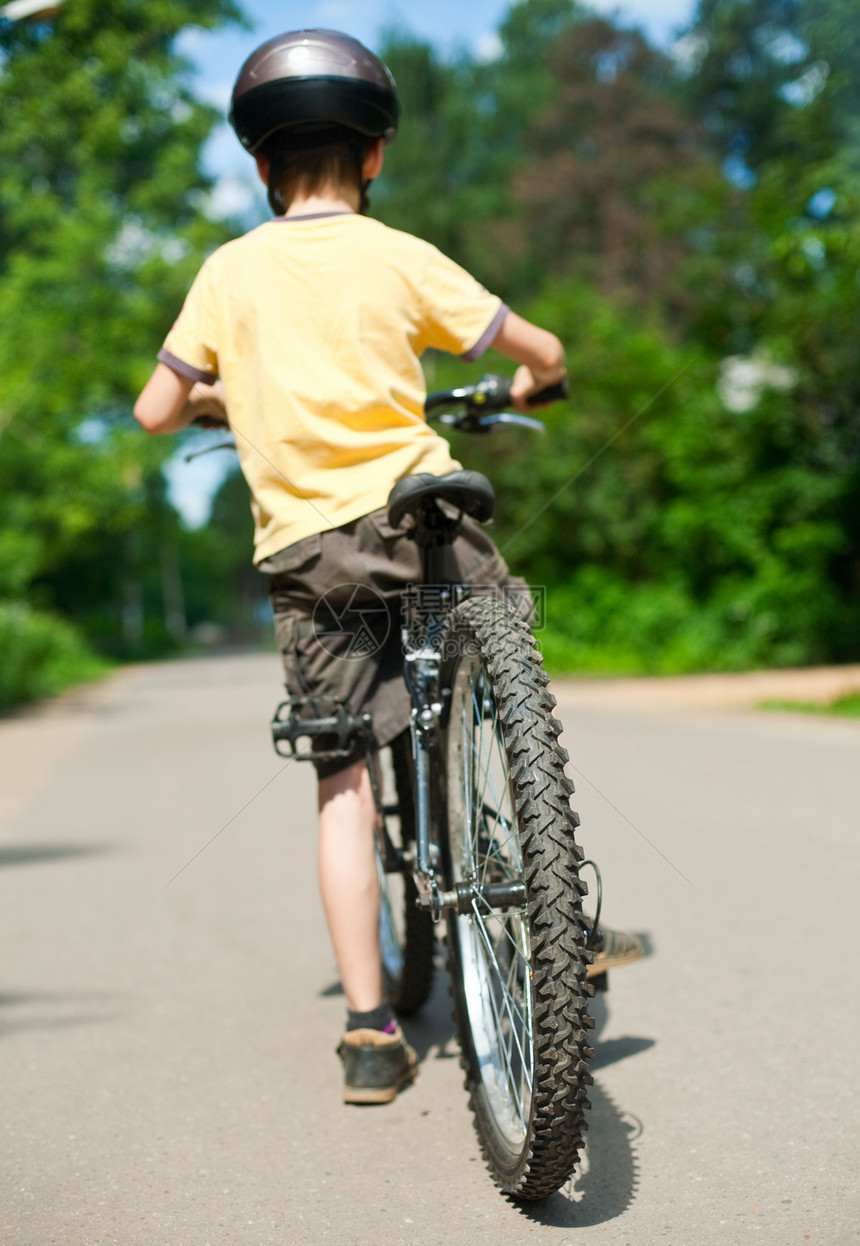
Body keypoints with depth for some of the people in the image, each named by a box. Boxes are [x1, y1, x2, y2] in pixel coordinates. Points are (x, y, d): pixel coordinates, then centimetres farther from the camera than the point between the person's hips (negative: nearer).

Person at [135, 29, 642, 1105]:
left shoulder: (229, 270, 6)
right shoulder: (401, 258, 3)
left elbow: (153, 412, 9)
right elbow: (546, 352, 7)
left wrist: (215, 402, 30)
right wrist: (514, 392, 30)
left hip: (303, 551, 1)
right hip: (422, 516, -1)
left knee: (344, 786, 4)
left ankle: (370, 1029, 1)